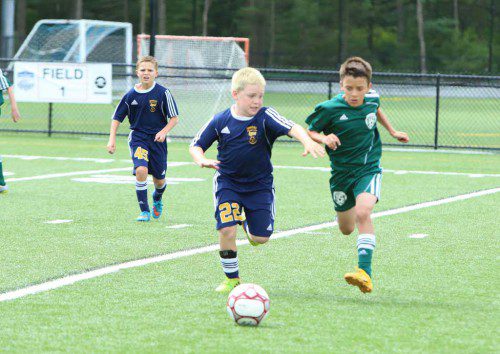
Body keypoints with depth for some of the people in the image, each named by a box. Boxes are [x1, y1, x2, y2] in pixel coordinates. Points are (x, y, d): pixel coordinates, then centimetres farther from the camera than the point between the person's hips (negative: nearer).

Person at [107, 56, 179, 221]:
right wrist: (112, 139, -3)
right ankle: (144, 211, -12)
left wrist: (164, 131, -19)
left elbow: (174, 118, -3)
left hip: (157, 139, 0)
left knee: (159, 179, 8)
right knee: (141, 170, -24)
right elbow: (117, 118, 7)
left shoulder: (163, 93, -8)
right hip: (138, 137, 0)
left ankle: (157, 199, 46)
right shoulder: (131, 95, -3)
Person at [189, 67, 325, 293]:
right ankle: (232, 279, 4)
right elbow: (196, 145, 2)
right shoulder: (220, 121, -9)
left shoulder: (265, 117, -14)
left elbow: (292, 128, -30)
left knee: (261, 238, 0)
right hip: (228, 183, 0)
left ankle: (246, 222, 37)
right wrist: (202, 160, -21)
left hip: (260, 185, 0)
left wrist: (308, 142, -51)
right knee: (227, 231, -17)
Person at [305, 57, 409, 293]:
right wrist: (323, 138, -25)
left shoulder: (372, 99, -6)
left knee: (363, 212, -27)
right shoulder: (329, 109, -17)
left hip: (369, 168, 0)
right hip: (341, 172, 0)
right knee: (346, 229, 13)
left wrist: (392, 131, 23)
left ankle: (365, 272, -32)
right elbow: (309, 131, -6)